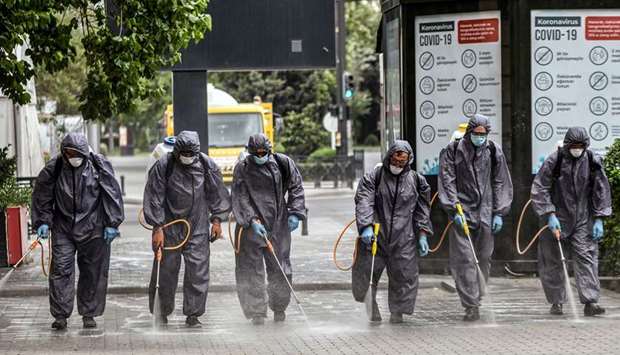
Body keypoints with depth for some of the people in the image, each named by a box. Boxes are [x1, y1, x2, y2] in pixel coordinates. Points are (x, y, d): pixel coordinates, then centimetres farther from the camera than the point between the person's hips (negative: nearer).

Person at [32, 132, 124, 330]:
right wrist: (42, 222, 0)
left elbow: (112, 195, -1)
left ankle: (89, 315, 17)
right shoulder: (53, 169, -3)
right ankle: (60, 315, -1)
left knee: (93, 273, 5)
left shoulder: (99, 167, -6)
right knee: (61, 270, -6)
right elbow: (42, 196, 7)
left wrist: (112, 224, -3)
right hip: (63, 229, 1)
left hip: (93, 230, 0)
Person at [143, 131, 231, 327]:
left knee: (198, 271, -4)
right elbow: (154, 198, -6)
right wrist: (157, 228, -9)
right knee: (166, 271, 4)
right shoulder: (163, 166, -8)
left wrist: (216, 219, 7)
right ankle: (162, 313, 18)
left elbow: (217, 194, 12)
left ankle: (193, 314, 3)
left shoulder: (207, 165, 0)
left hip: (198, 229, 2)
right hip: (169, 228, -1)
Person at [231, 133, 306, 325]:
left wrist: (294, 214, -1)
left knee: (280, 268, 7)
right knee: (251, 270, -5)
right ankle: (257, 312, 1)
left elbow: (296, 188, 10)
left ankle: (279, 307, 25)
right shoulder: (242, 169, -2)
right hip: (250, 226, -2)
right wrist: (252, 220, -19)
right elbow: (240, 198, -7)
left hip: (278, 225, 2)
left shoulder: (283, 163, 3)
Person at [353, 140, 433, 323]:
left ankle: (397, 313, 14)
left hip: (403, 239, 1)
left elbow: (422, 210, 14)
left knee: (404, 274, 0)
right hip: (375, 235, -1)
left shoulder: (417, 180, 8)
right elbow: (363, 202, -11)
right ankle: (371, 306, 23)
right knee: (366, 272, 1)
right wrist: (366, 226, -25)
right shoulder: (374, 177, 0)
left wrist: (423, 235, 8)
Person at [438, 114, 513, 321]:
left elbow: (500, 183, 11)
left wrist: (499, 213, 6)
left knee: (484, 258, 7)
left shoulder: (493, 152, 6)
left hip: (485, 214, 3)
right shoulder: (453, 151, -1)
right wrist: (454, 210, -11)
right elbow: (447, 182, -3)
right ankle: (471, 306, -10)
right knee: (464, 259, -10)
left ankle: (476, 298, 22)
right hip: (462, 211, -3)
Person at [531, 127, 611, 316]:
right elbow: (539, 189, -7)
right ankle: (556, 302, 15)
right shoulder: (554, 161, -9)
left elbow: (601, 191, 5)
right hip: (557, 218, -1)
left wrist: (599, 219, -2)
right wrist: (550, 215, -15)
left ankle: (590, 301, -12)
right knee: (552, 261, 3)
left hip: (583, 221, 1)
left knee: (587, 258, -9)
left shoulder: (592, 162, -2)